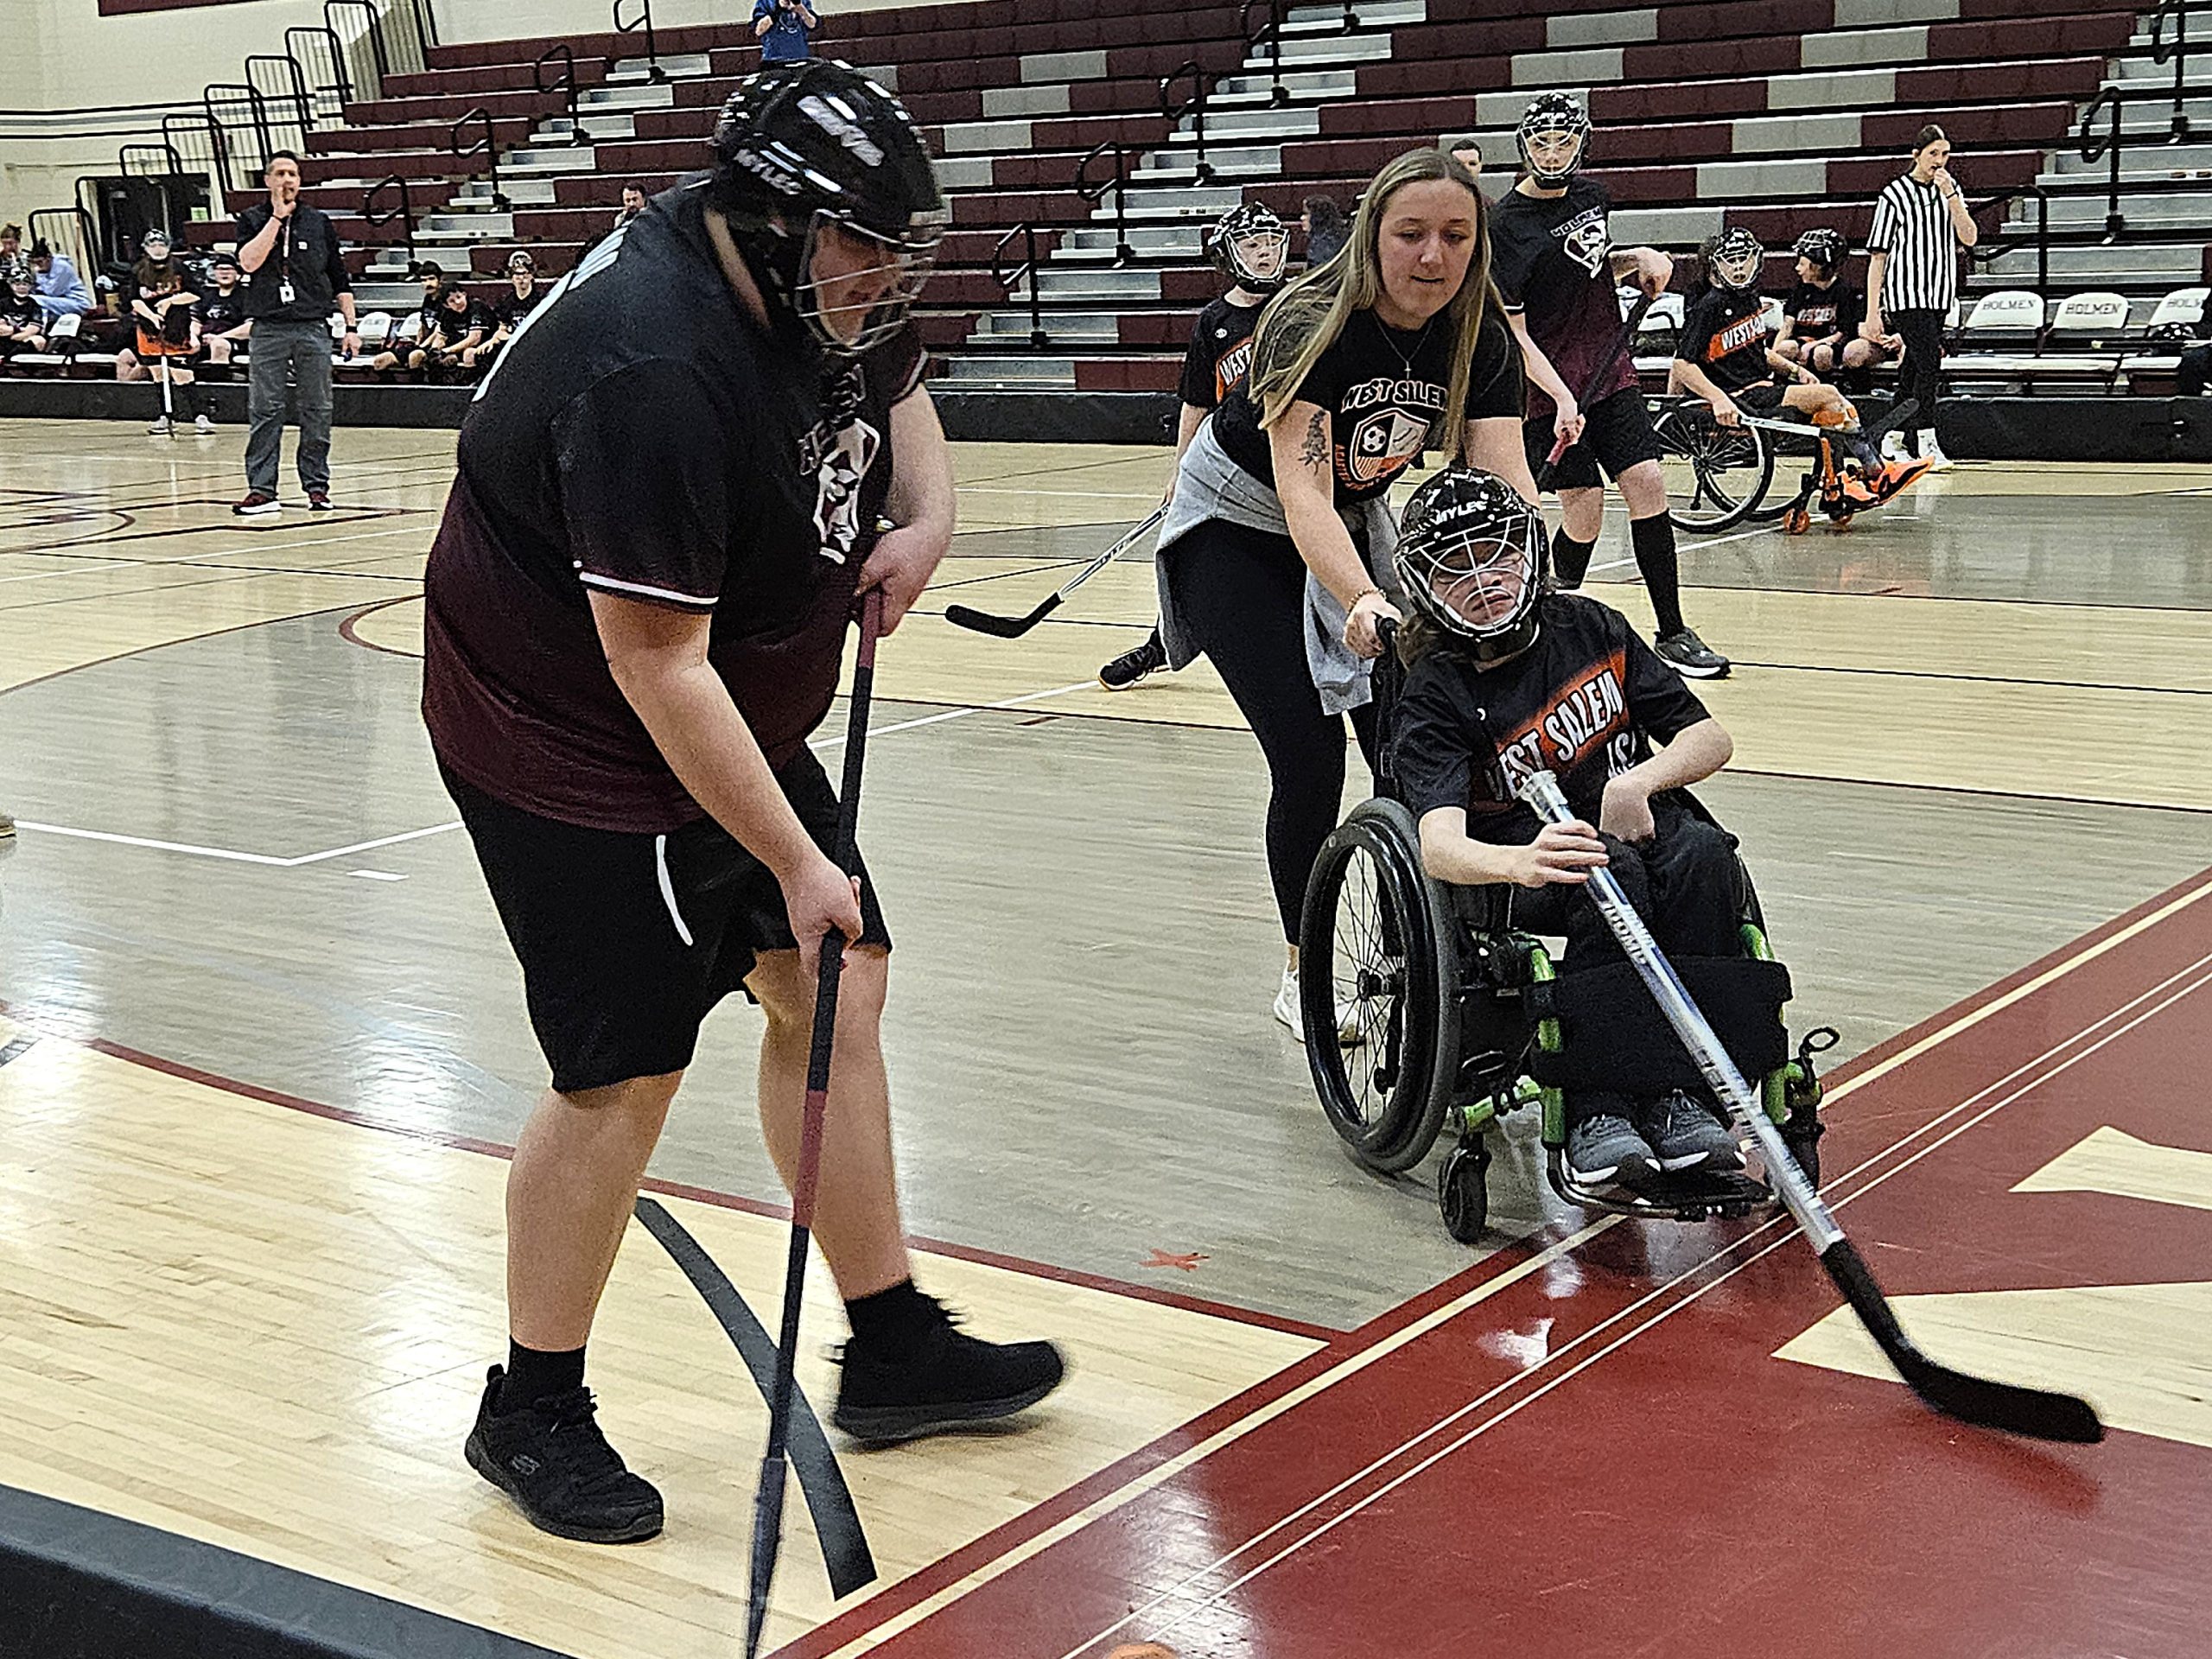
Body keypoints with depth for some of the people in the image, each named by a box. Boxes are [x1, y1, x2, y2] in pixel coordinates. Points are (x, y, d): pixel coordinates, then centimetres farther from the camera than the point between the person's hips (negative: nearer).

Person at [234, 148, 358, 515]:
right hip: (268, 329, -1)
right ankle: (262, 488, 0)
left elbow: (340, 280, 13)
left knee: (317, 410, 3)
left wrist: (351, 326, 6)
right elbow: (249, 262, -12)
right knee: (264, 411, -3)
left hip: (313, 329, 1)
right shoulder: (252, 220, 7)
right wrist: (277, 217, -10)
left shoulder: (319, 222, 10)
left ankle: (317, 485, 12)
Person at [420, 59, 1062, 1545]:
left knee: (839, 987, 10)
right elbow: (658, 668, -30)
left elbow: (900, 391, 19)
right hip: (571, 741, -9)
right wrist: (795, 863, -23)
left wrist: (928, 514, -4)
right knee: (628, 1071, -6)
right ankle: (532, 1412, 14)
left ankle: (893, 1348, 23)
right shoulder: (652, 369, -32)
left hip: (740, 722, 9)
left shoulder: (823, 290, -4)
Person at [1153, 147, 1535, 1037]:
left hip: (1355, 521, 5)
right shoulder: (1308, 323, -31)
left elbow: (1505, 483, -26)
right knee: (1308, 756, -12)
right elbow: (1303, 496, -41)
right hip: (1239, 525, -5)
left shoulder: (1479, 338, -17)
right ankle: (1303, 974, 6)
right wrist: (1363, 603, -59)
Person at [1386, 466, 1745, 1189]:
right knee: (1611, 870, -35)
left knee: (1700, 851, -29)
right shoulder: (1434, 697, -10)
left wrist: (1639, 780, -16)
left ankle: (1683, 1090, -26)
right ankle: (1597, 1110, -32)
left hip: (1635, 825, 4)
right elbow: (1439, 844, -28)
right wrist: (1518, 864, -50)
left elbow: (1709, 737, 6)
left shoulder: (1589, 629, 3)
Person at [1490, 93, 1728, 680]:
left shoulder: (1591, 194, 7)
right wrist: (1562, 399, -20)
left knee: (1647, 483, -3)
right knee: (1583, 511, -5)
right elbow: (1513, 333, -13)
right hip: (1550, 380, -5)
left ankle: (1673, 633, 5)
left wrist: (1640, 258, 5)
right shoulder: (1506, 224, -12)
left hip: (1609, 367, 6)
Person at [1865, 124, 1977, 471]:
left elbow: (1970, 238, -1)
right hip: (1905, 294, -5)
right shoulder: (1895, 194, -4)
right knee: (1928, 364, -16)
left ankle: (1896, 437, 23)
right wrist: (1872, 313, -8)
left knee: (1913, 368, 11)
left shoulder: (1951, 190, 11)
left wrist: (1950, 195, -12)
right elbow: (1878, 256, -4)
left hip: (1938, 295, 5)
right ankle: (1927, 444, -16)